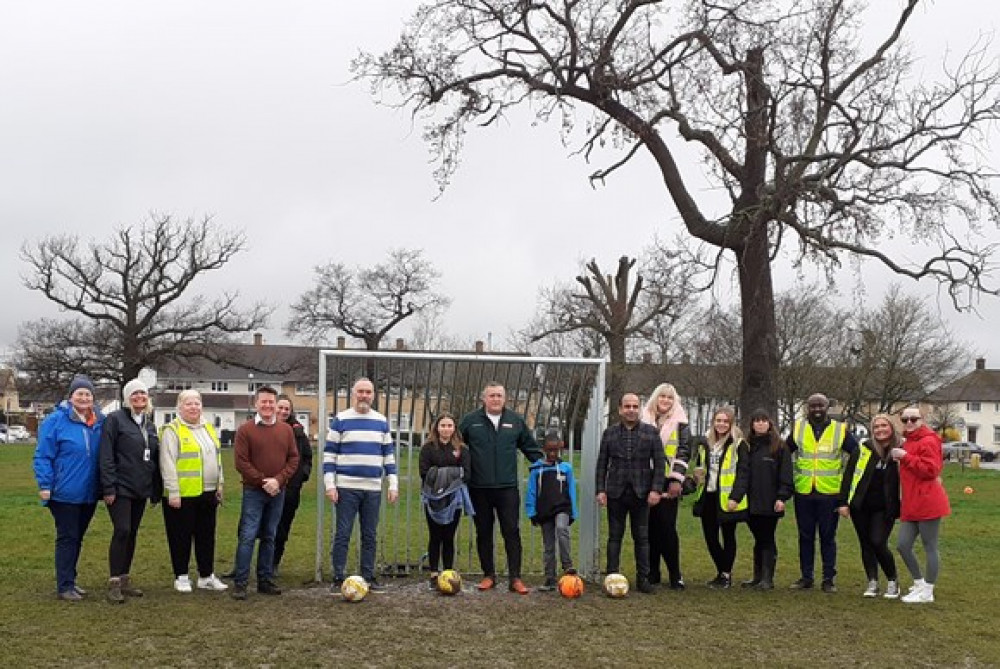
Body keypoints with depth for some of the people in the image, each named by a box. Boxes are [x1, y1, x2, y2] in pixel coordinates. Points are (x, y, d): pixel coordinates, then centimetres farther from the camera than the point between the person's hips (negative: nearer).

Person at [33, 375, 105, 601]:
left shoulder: (100, 422, 5)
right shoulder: (56, 420, -9)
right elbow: (42, 456, -9)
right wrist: (44, 485, -15)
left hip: (89, 494, 5)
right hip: (65, 493, -5)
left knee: (77, 538, 14)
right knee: (67, 538, -2)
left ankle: (69, 580, 25)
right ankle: (65, 586, 5)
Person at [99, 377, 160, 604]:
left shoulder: (149, 423, 14)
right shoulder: (115, 419, -6)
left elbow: (155, 456, 17)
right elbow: (106, 457, -12)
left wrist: (157, 489, 13)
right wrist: (109, 487, -17)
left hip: (141, 489, 7)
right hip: (120, 488, -6)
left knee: (132, 533, 9)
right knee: (122, 531, -11)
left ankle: (125, 579, 17)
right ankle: (114, 583, -5)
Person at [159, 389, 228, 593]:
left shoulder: (208, 428, 14)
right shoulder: (172, 430, -8)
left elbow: (217, 459, 19)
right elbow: (167, 464, -13)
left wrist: (219, 486, 15)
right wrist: (173, 492, -17)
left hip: (208, 493, 7)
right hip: (183, 494, -6)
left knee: (206, 536, 11)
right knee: (181, 537, 3)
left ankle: (207, 576, 20)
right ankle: (181, 577, 14)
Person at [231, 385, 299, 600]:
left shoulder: (286, 429, 8)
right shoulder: (245, 430, -4)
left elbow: (293, 459, 6)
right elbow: (241, 462, -8)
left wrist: (278, 480, -9)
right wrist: (263, 482, -13)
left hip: (278, 492, 4)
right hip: (253, 492, -4)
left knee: (269, 537, 10)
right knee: (248, 536, -7)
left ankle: (266, 580, 17)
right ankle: (240, 583, -1)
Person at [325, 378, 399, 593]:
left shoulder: (381, 421, 11)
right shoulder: (341, 420, 0)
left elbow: (388, 454, 14)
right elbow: (329, 453, -1)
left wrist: (393, 484, 8)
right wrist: (330, 485, -8)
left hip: (373, 489, 3)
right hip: (346, 488, -3)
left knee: (370, 535, 8)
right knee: (343, 534, -1)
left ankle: (369, 578, 15)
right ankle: (338, 579, 6)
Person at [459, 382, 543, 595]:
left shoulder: (516, 421, 6)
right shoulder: (470, 420, 1)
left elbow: (530, 448, 14)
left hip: (507, 487, 0)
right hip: (479, 488, 0)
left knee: (512, 532, -3)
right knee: (483, 533, 9)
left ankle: (515, 578, 1)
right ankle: (488, 575, 20)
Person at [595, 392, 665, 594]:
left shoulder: (651, 432, 4)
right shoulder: (610, 433, 8)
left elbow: (660, 463, 2)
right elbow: (602, 464, 7)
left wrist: (656, 489, -7)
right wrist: (601, 490, -1)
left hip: (641, 493, 0)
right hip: (616, 493, 1)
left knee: (642, 537, 6)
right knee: (614, 536, 4)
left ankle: (643, 578, 13)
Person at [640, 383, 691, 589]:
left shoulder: (680, 423, 4)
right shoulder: (645, 421, 12)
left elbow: (683, 452, -2)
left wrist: (676, 480, -11)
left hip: (668, 483, -3)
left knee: (667, 527, -6)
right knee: (650, 528, 5)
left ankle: (675, 575, 1)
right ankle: (652, 573, 13)